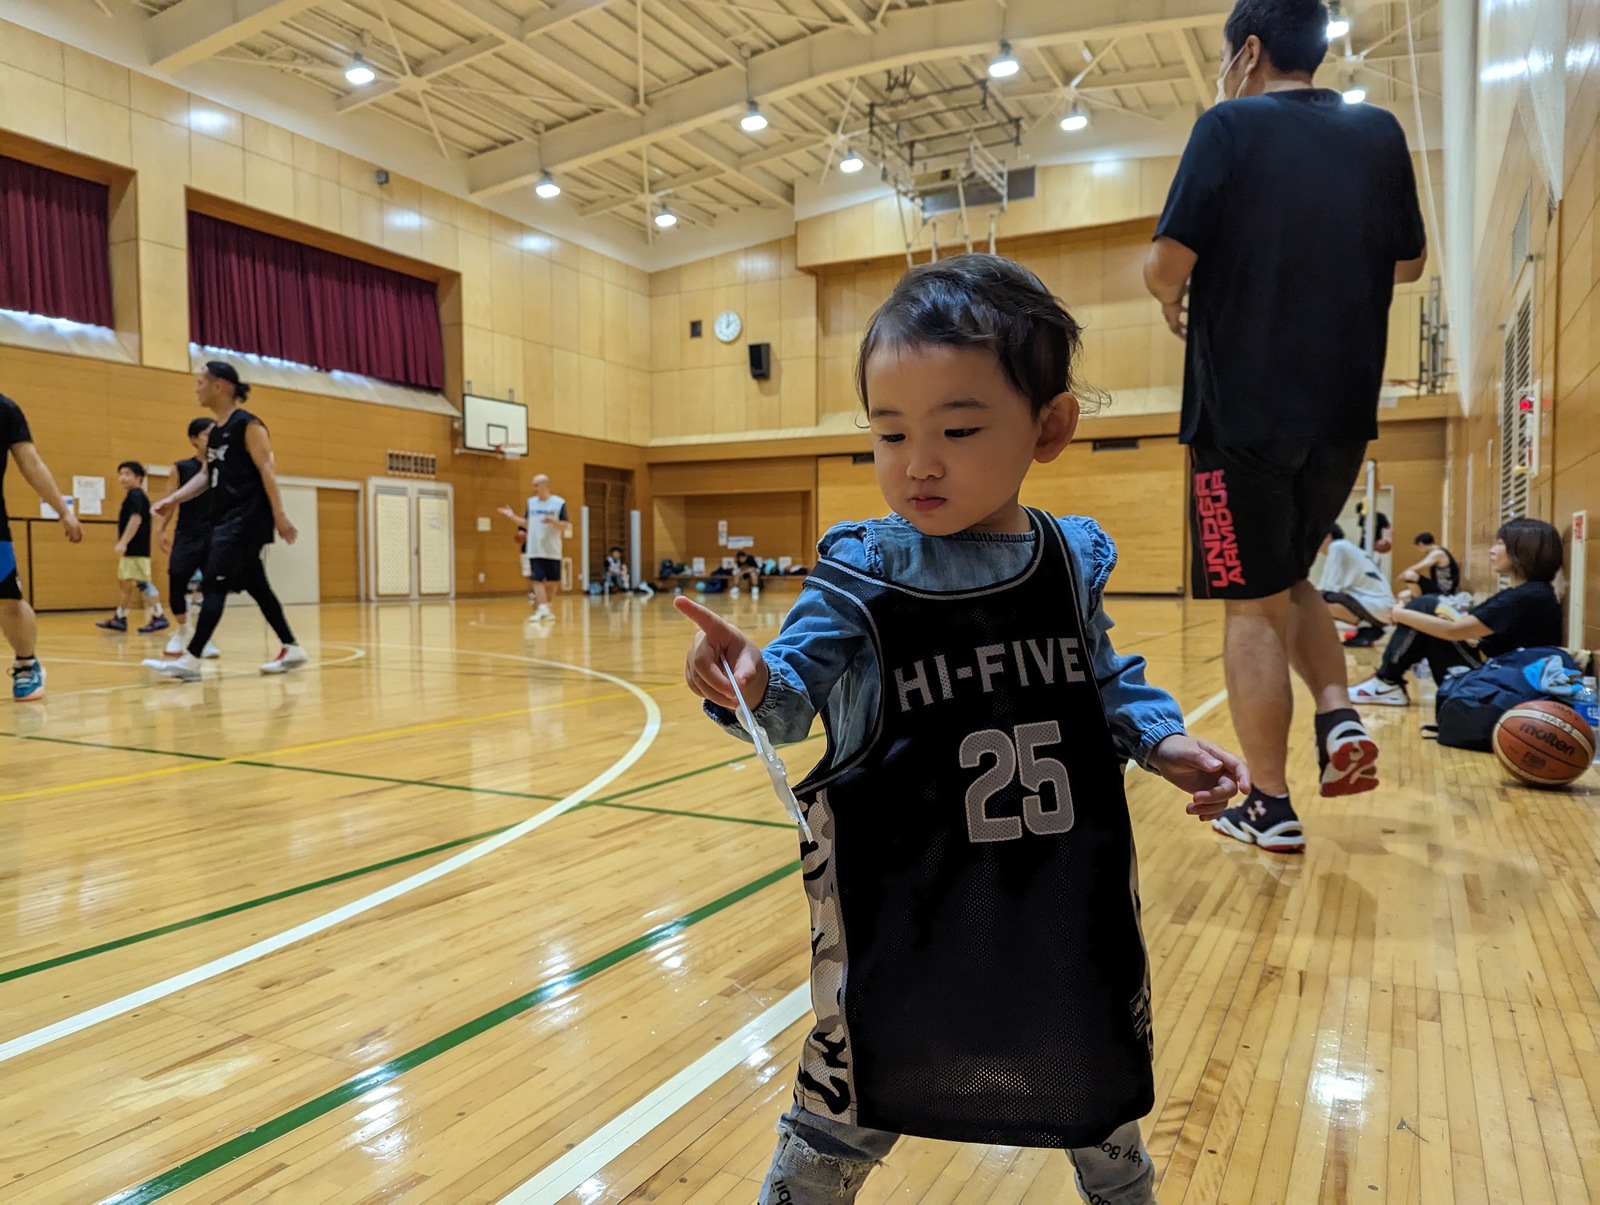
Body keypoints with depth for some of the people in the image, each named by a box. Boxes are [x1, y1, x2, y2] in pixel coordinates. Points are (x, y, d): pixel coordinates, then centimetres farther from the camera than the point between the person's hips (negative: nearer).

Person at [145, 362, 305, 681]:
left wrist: (280, 515, -20)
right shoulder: (214, 432, 16)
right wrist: (175, 498, 6)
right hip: (225, 518, 9)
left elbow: (267, 470, -15)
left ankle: (191, 660, -12)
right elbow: (206, 475, 19)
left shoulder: (248, 424, -9)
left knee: (214, 584, -12)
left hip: (246, 519, -9)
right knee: (255, 586, 11)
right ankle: (292, 649, 18)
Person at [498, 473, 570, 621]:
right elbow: (526, 524, 12)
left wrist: (553, 521, -24)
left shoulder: (559, 503, -3)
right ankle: (542, 609, -11)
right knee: (537, 579, -8)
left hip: (552, 551, -2)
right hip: (535, 550, 2)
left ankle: (546, 605, 27)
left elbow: (565, 526, -6)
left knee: (553, 581, 7)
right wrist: (513, 516, -1)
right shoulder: (531, 502, 9)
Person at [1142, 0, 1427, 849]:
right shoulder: (1379, 133, 10)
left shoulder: (1231, 127, -5)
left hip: (1244, 412, -5)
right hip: (1343, 412, 6)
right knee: (1289, 578, 24)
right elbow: (1408, 263, 18)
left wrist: (1173, 303, 7)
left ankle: (1270, 807, 9)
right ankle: (1339, 715, 5)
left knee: (1253, 606, 2)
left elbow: (1168, 262, -13)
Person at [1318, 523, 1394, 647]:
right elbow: (1338, 586, 18)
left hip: (1376, 606, -10)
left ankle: (1367, 629, -10)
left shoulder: (1337, 546, -6)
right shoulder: (1347, 548, 21)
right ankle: (1370, 627, 8)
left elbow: (1331, 587, -13)